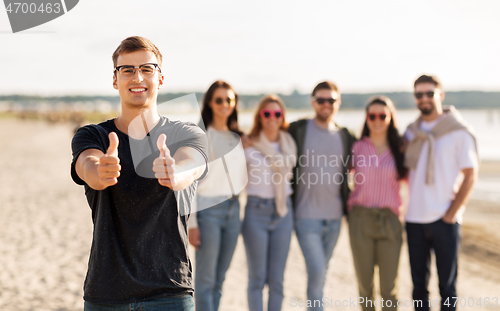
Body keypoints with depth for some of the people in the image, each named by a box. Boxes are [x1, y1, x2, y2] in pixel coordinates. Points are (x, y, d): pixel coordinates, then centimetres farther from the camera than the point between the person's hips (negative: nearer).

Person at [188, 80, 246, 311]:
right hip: (208, 210, -6)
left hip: (233, 209, 6)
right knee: (205, 279, -3)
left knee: (219, 279, 10)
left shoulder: (237, 137, 13)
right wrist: (191, 223, -13)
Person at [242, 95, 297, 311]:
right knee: (257, 278, 0)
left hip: (283, 212, 3)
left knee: (277, 279, 5)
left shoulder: (289, 145, 8)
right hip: (256, 212, -3)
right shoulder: (249, 146, -3)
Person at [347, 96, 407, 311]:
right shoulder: (357, 148, 3)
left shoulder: (399, 149, 4)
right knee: (364, 285, 6)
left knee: (389, 287, 1)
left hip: (389, 220, 0)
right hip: (361, 219, 0)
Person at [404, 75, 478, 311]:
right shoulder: (411, 132, 10)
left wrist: (451, 214, -11)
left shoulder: (459, 132, -4)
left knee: (447, 284, 3)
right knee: (419, 283, 10)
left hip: (445, 220, -4)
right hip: (414, 219, 4)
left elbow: (470, 176, -6)